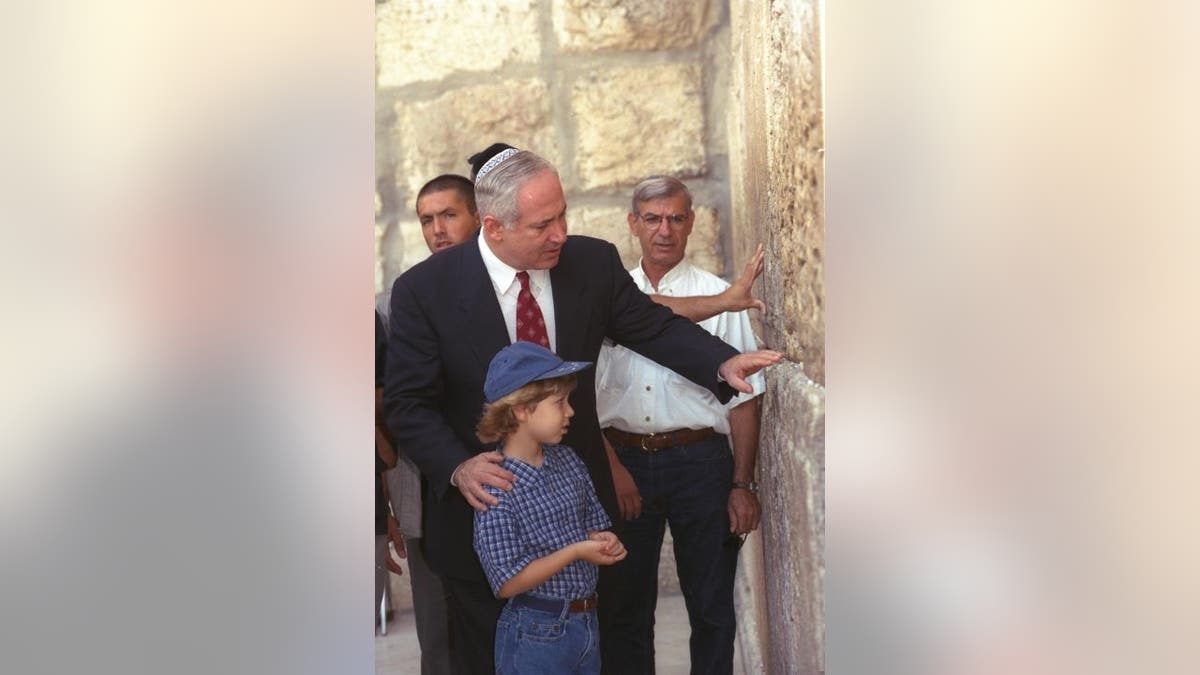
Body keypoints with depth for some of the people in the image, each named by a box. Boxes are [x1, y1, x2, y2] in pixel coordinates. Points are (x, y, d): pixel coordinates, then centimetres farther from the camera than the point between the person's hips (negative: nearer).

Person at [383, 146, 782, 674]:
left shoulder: (594, 263, -6)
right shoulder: (424, 289, -14)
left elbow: (654, 327, 3)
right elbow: (407, 403, -11)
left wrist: (722, 362, -16)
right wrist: (458, 467, -26)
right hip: (482, 507, -3)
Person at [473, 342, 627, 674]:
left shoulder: (567, 460, 2)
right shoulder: (497, 489, -19)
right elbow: (508, 582, -19)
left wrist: (604, 543, -7)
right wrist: (575, 552, -20)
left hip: (587, 620, 7)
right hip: (537, 633, -7)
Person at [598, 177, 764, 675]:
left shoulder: (719, 298, 1)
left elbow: (743, 400, -1)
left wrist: (743, 485, -6)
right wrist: (611, 466, -7)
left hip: (700, 463, -1)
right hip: (624, 462, 2)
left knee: (712, 607, 6)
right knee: (627, 605, 12)